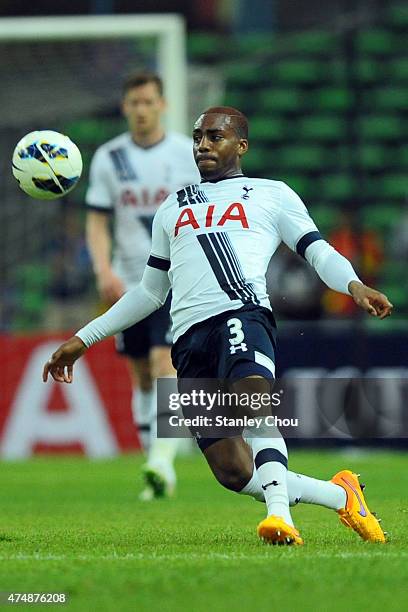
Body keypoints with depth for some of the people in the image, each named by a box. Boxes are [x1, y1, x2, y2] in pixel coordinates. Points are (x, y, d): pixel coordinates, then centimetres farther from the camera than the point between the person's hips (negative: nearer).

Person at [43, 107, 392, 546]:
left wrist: (354, 285, -13)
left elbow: (319, 253, 9)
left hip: (241, 313, -4)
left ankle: (280, 513, -51)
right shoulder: (173, 209, 32)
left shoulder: (271, 195, 19)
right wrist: (83, 339, 34)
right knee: (234, 472, -13)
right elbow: (150, 291, 37)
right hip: (189, 339, 4)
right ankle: (341, 496, 2)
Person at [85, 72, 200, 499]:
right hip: (129, 283, 3)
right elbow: (97, 223, 3)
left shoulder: (188, 154, -1)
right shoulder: (108, 158, 3)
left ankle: (161, 463, -25)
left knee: (165, 364, -19)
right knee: (142, 377, 8)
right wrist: (104, 270, -12)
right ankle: (159, 474, 17)